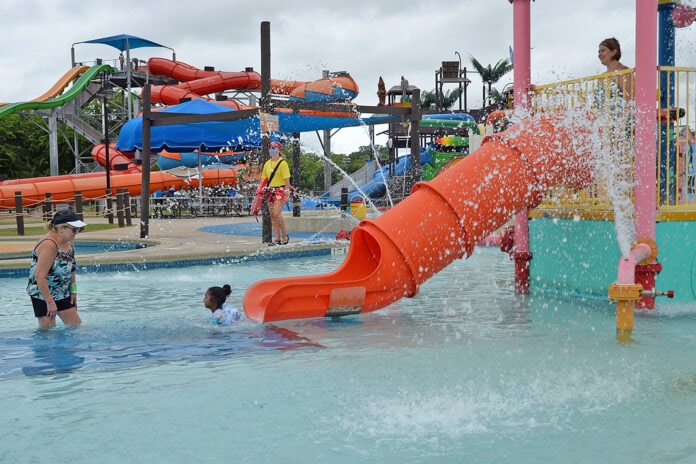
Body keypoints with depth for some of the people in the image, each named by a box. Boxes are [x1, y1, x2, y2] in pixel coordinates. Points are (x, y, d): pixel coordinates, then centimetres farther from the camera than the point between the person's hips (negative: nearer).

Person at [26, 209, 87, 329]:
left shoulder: (69, 242, 2)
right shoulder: (49, 244, -26)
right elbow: (40, 276, -28)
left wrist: (73, 291, 7)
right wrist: (50, 302, -25)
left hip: (62, 294, 9)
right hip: (43, 295, -9)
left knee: (76, 326, 10)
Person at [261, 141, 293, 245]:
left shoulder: (282, 163, -6)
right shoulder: (267, 164, 12)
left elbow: (287, 179, -9)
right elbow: (264, 179, 17)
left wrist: (287, 194, -14)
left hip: (280, 190, -7)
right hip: (271, 191, 7)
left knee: (277, 213, -17)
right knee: (272, 216, 4)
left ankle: (285, 235, -2)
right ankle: (278, 239, 9)